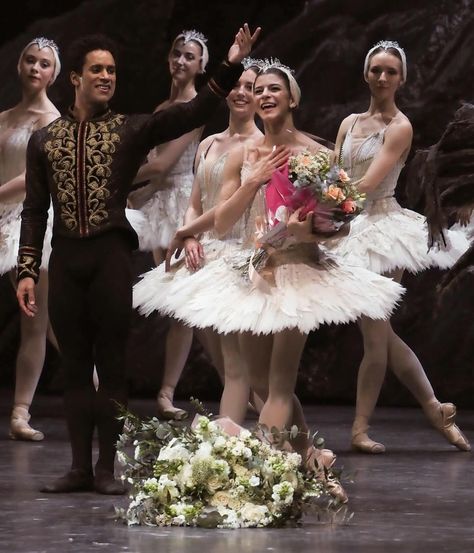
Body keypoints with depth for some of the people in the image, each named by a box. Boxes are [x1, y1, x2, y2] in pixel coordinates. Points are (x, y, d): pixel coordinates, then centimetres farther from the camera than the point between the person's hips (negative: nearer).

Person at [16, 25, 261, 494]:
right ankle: (79, 467, 10)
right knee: (74, 364, 5)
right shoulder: (44, 140, 11)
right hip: (65, 258, 2)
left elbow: (192, 113, -7)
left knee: (111, 363, 0)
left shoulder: (131, 130, 6)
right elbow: (34, 209, 9)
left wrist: (230, 66, -19)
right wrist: (27, 271, 1)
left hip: (110, 256, -2)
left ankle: (106, 468, 4)